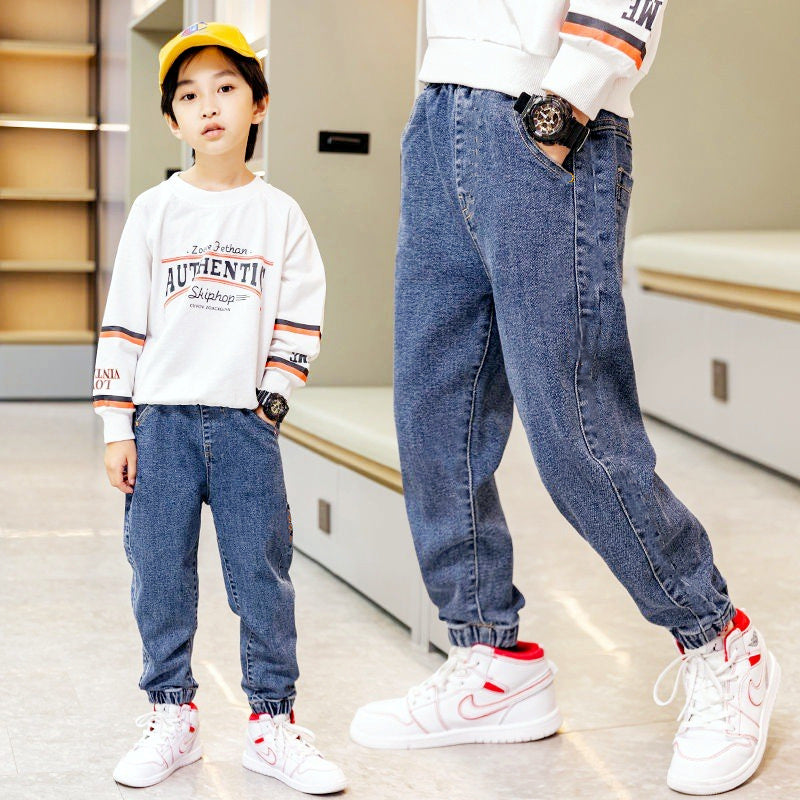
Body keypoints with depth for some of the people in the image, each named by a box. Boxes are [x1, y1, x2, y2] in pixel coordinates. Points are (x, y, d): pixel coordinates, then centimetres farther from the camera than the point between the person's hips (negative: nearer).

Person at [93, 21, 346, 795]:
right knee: (160, 577, 4)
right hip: (162, 421, 1)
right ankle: (172, 718, 18)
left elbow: (299, 322, 6)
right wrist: (117, 427, -1)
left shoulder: (279, 215, 5)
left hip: (245, 423, 0)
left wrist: (272, 399, -5)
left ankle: (272, 724, 12)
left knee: (262, 574, 1)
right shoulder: (154, 211, 4)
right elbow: (122, 324, 3)